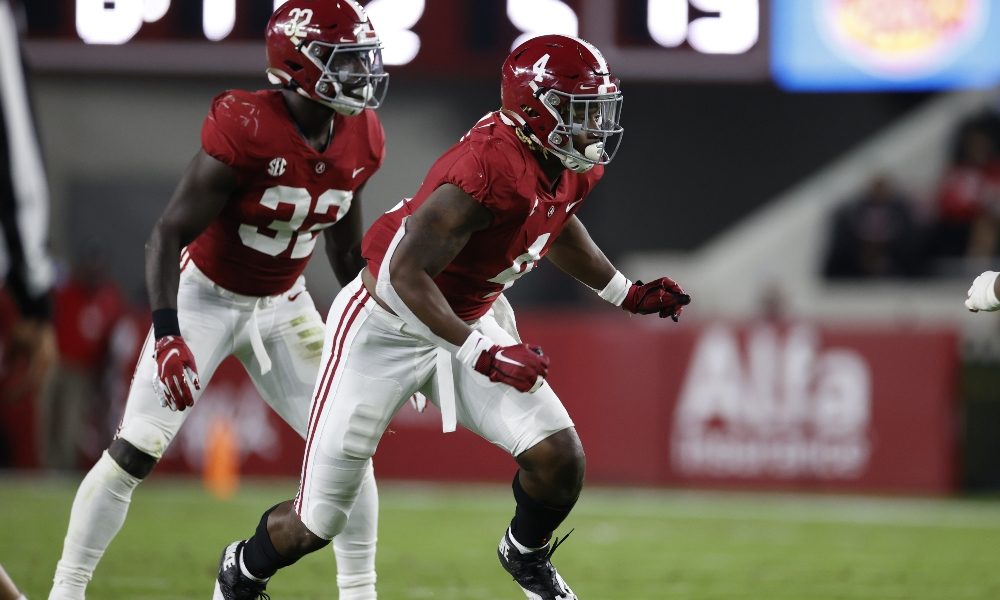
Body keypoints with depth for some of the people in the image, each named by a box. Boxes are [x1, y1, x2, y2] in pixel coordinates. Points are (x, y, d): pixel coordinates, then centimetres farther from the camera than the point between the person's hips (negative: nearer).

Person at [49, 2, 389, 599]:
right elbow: (168, 235, -25)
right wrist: (167, 335, -34)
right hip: (206, 297, -6)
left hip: (284, 305, 6)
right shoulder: (245, 130, -28)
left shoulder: (360, 141, -7)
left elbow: (347, 249, 10)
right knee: (136, 451, -9)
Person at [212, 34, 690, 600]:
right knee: (318, 522, 2)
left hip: (468, 322, 7)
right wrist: (480, 355, -34)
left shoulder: (573, 167, -6)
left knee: (561, 458, -9)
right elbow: (407, 272, -32)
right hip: (386, 330, -7)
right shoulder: (491, 168, -34)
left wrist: (626, 293, 16)